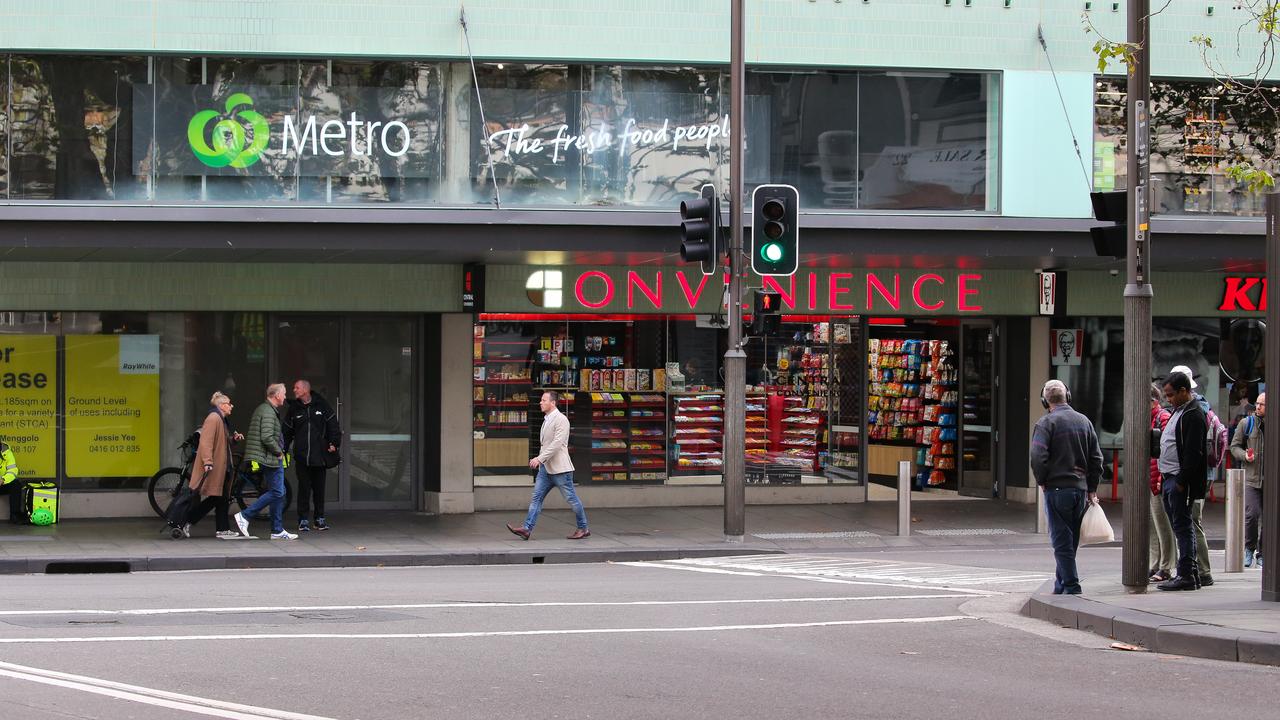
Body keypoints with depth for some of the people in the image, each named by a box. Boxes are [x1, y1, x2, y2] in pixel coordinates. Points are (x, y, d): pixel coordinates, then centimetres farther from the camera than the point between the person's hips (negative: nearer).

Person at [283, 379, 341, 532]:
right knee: (304, 487, -3)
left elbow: (333, 424, 7)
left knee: (319, 487, 6)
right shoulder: (293, 409, 6)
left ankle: (320, 518, 16)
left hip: (320, 455, 0)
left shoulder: (321, 406, 3)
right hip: (301, 455, 0)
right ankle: (303, 520, 3)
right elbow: (287, 431, 10)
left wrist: (334, 443, -3)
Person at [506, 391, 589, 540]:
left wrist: (540, 459, -27)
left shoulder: (561, 420, -14)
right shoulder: (547, 420, 15)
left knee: (571, 498, 1)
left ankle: (583, 529, 12)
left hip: (559, 468, -9)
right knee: (536, 497, 0)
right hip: (545, 467, 9)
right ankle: (526, 529, -5)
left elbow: (557, 443, -23)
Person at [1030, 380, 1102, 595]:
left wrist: (1042, 481, -2)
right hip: (1080, 489, 6)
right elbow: (1097, 458, 11)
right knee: (1071, 541, 14)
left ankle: (1071, 586, -7)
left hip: (1057, 489, -6)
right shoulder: (1084, 421, 10)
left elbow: (1038, 457, -18)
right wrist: (1092, 488, 16)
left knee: (1062, 541, -3)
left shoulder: (1046, 423, -9)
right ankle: (1061, 586, 21)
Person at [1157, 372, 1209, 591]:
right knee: (1179, 527, 11)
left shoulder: (1193, 415, -14)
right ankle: (1190, 573, 15)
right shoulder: (1178, 411, 18)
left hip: (1181, 481, -10)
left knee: (1182, 527, -8)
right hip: (1169, 478, 10)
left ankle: (1187, 576, -7)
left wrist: (1181, 481, -21)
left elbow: (1193, 453, -20)